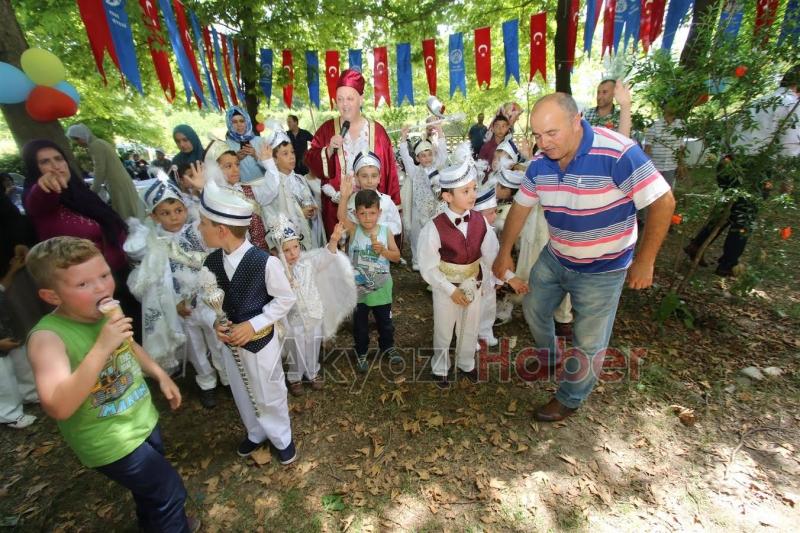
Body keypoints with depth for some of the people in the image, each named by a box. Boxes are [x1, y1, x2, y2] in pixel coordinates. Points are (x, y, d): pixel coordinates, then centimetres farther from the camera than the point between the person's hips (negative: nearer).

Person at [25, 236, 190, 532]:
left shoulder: (107, 312, -9)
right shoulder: (48, 337, -28)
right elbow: (58, 407, -39)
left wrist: (161, 375, 10)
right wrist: (102, 348, -44)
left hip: (143, 419, 7)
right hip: (110, 442, -7)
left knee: (150, 490, 30)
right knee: (169, 493, 8)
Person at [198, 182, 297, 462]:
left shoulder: (265, 262, -26)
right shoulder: (211, 262, -9)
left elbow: (285, 298, -16)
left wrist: (252, 325, -21)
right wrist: (216, 323, -14)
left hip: (260, 340, -5)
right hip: (229, 339, 6)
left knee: (269, 394, 14)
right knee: (241, 393, 25)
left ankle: (282, 439, 43)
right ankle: (256, 433, 54)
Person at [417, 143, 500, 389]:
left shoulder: (480, 221, -12)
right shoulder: (434, 227, -23)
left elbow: (491, 255, -9)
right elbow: (428, 267, -18)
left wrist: (472, 286, -19)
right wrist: (451, 290, -17)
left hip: (473, 285, 4)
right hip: (445, 287, -3)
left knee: (470, 329, 22)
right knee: (443, 331, 17)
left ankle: (466, 363, 49)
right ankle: (440, 368, 42)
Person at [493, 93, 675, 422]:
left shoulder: (617, 154, -28)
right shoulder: (540, 162, -9)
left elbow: (663, 202, -22)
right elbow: (521, 207, 2)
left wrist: (644, 262, -18)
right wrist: (504, 254, 6)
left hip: (601, 270, -5)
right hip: (554, 259, 6)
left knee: (588, 343, 8)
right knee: (534, 309, 21)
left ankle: (570, 399, 33)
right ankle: (549, 357, 51)